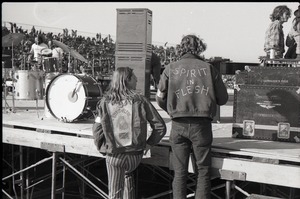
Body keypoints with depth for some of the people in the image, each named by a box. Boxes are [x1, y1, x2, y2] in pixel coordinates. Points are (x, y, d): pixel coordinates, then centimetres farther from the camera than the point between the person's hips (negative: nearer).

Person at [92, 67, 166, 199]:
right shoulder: (140, 101, -7)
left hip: (114, 156, -1)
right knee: (127, 173, 35)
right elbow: (160, 126, -8)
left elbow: (97, 130, -10)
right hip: (136, 155, 1)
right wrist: (148, 144, 7)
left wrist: (102, 148, 8)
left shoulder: (105, 102, -6)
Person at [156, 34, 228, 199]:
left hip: (178, 125, 1)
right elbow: (223, 99, 6)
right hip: (202, 125, -1)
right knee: (203, 171, 11)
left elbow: (160, 98, 5)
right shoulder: (208, 68, 3)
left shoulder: (170, 68, 4)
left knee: (180, 172, 10)